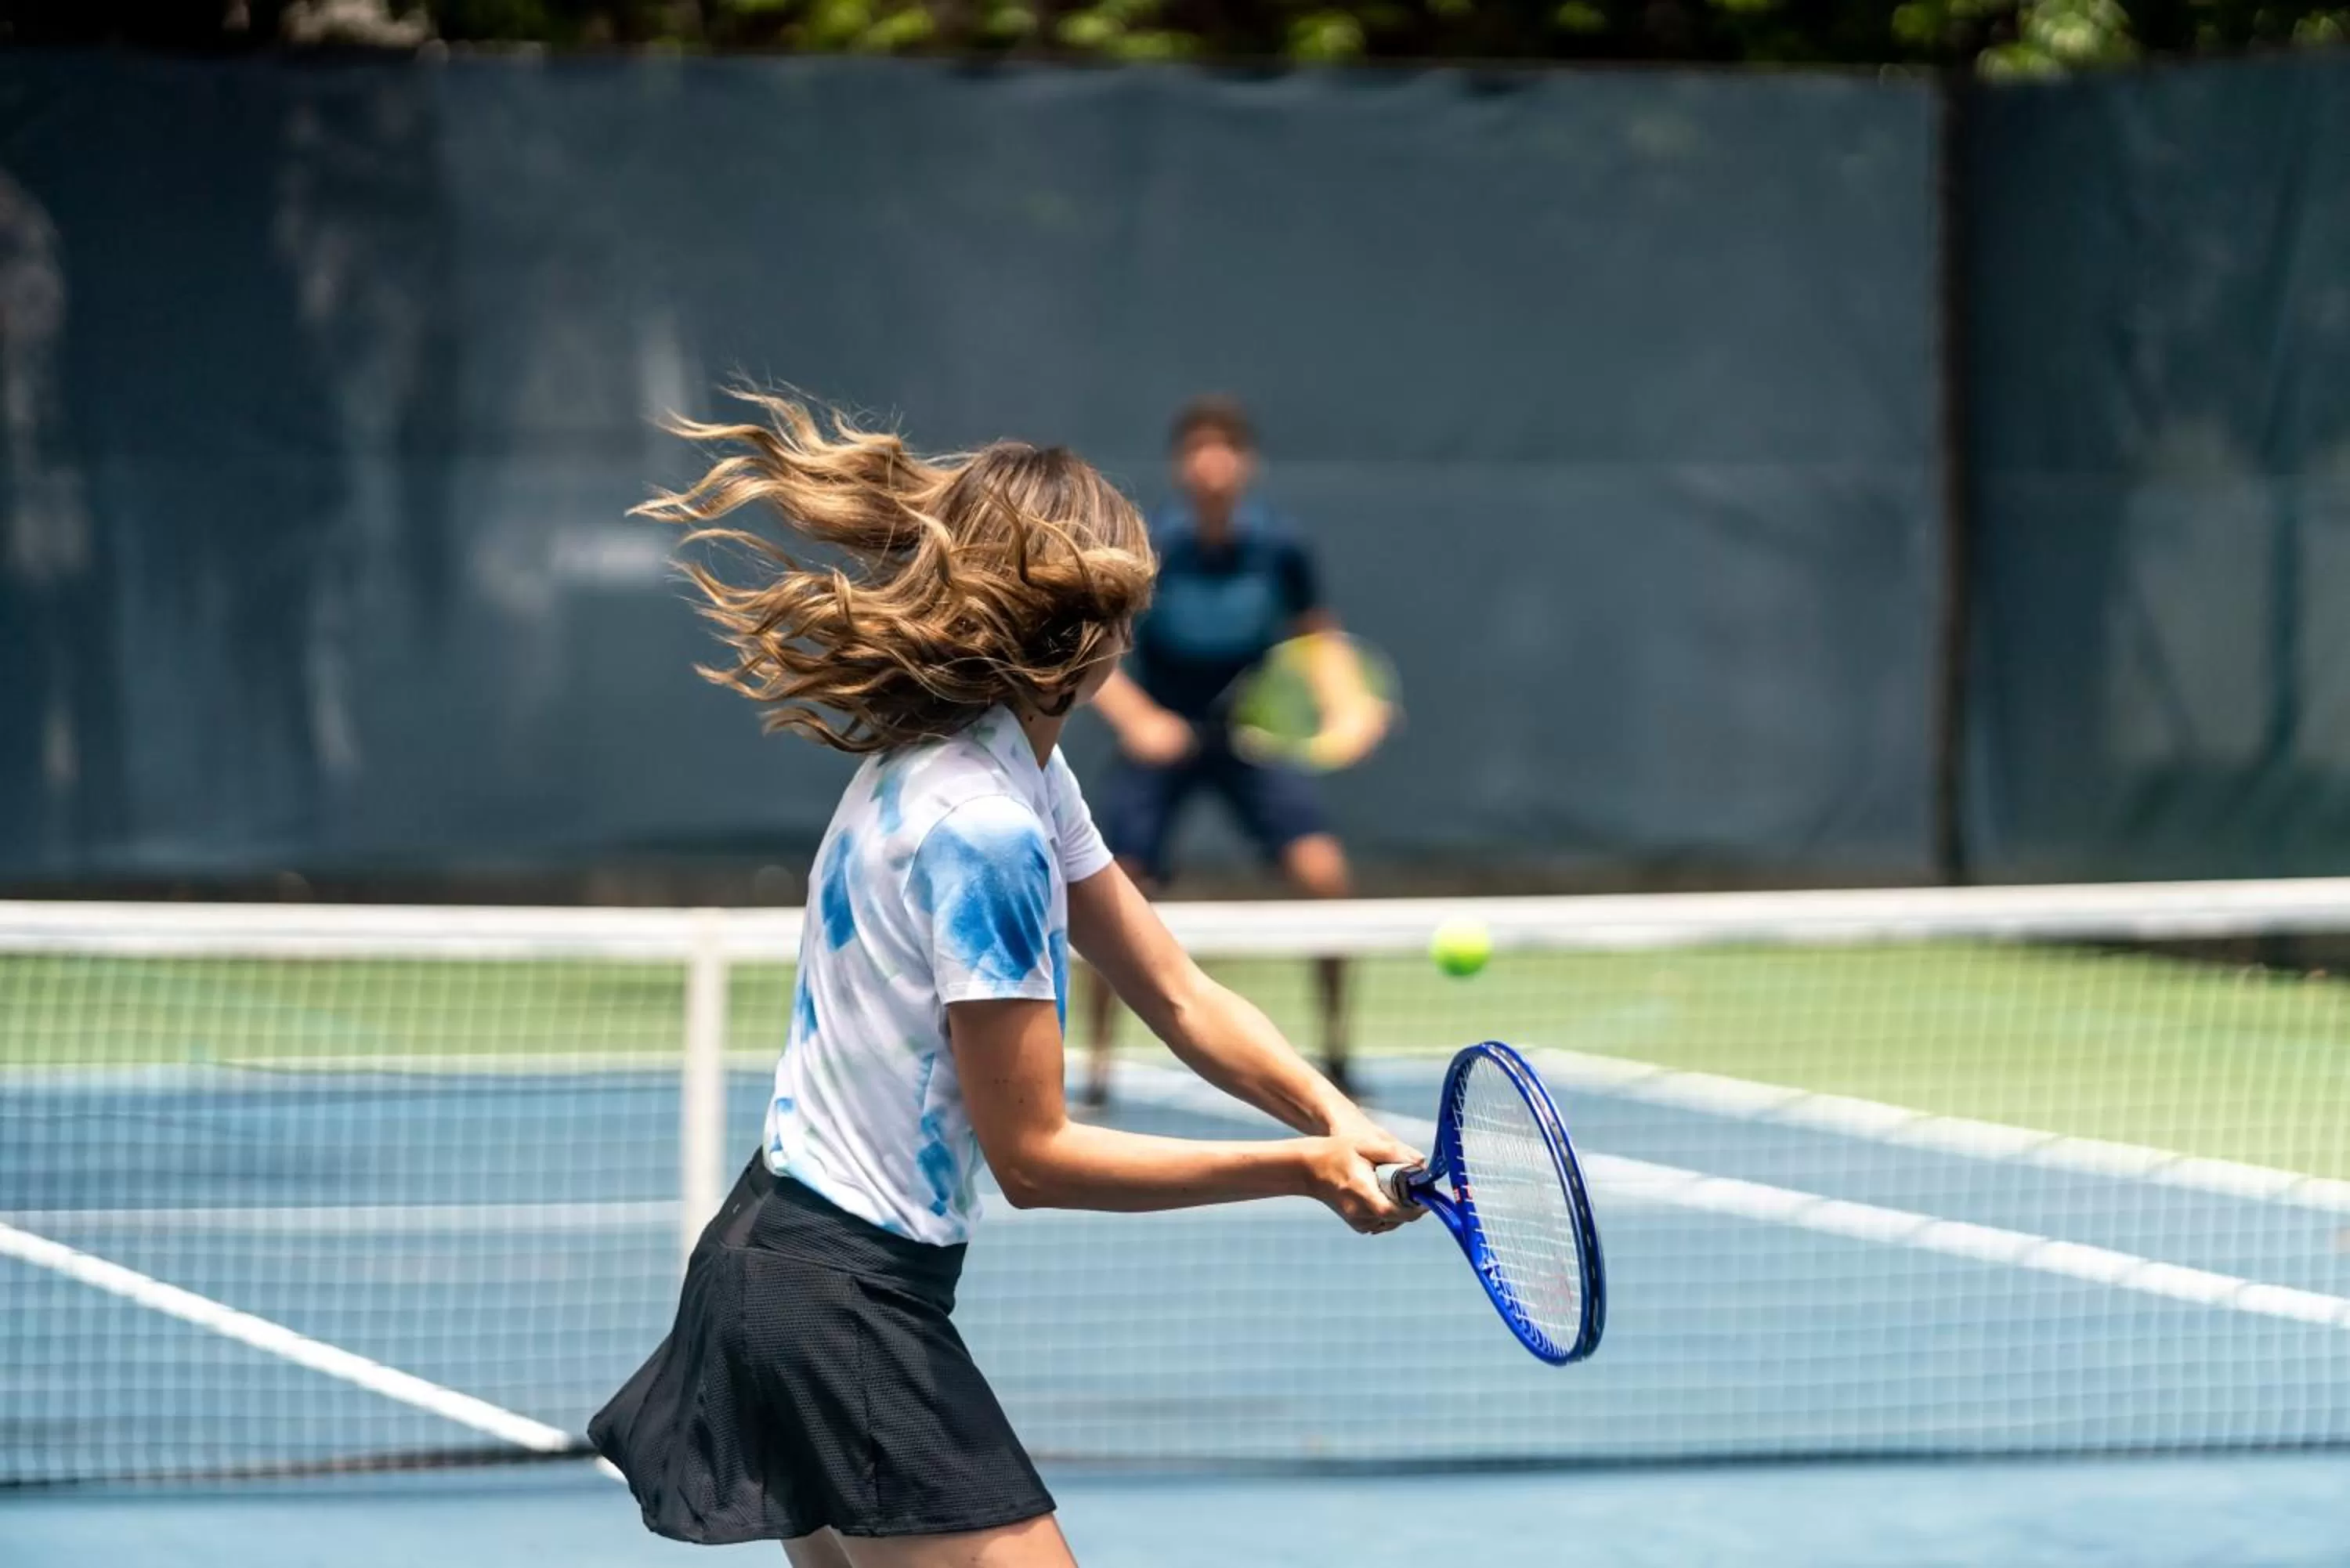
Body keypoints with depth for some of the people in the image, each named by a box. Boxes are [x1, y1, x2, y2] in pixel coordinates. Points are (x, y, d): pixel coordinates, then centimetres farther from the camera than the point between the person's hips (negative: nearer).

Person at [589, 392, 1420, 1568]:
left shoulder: (1018, 775, 8)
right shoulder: (979, 825, -22)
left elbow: (1177, 997, 10)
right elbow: (1034, 1154, -19)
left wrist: (1333, 1120, -8)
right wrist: (1297, 1169, -16)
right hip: (843, 1304, -11)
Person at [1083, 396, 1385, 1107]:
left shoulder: (1278, 549, -12)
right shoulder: (1149, 550, -19)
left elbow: (1314, 633, 4)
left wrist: (1346, 703, -15)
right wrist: (1137, 717, -33)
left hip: (1248, 734, 2)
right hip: (1161, 737, -2)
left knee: (1324, 874, -13)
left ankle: (1335, 1051, 2)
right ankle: (1098, 1065, 3)